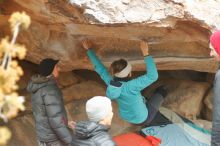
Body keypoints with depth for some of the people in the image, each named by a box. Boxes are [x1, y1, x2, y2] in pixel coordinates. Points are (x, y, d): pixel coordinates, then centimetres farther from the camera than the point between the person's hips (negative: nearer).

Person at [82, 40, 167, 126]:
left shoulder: (111, 82, -23)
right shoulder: (130, 86, -41)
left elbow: (100, 68, -9)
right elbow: (153, 76, -42)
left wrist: (89, 49, -1)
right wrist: (145, 54, -43)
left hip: (126, 117, 5)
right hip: (143, 119, -5)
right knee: (161, 90, 15)